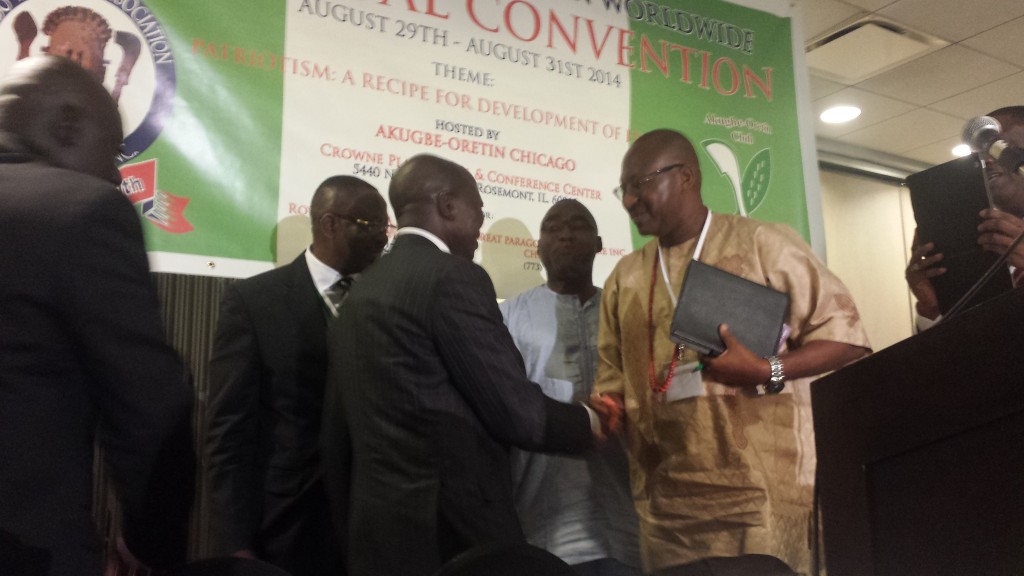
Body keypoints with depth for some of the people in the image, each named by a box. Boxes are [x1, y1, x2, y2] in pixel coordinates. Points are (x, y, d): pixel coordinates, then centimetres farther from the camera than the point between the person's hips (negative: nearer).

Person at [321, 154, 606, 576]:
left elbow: (336, 432, 14)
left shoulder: (360, 292, 10)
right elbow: (514, 411, -14)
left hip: (378, 530, 8)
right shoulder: (453, 277, -13)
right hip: (455, 526, -8)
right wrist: (588, 422, 5)